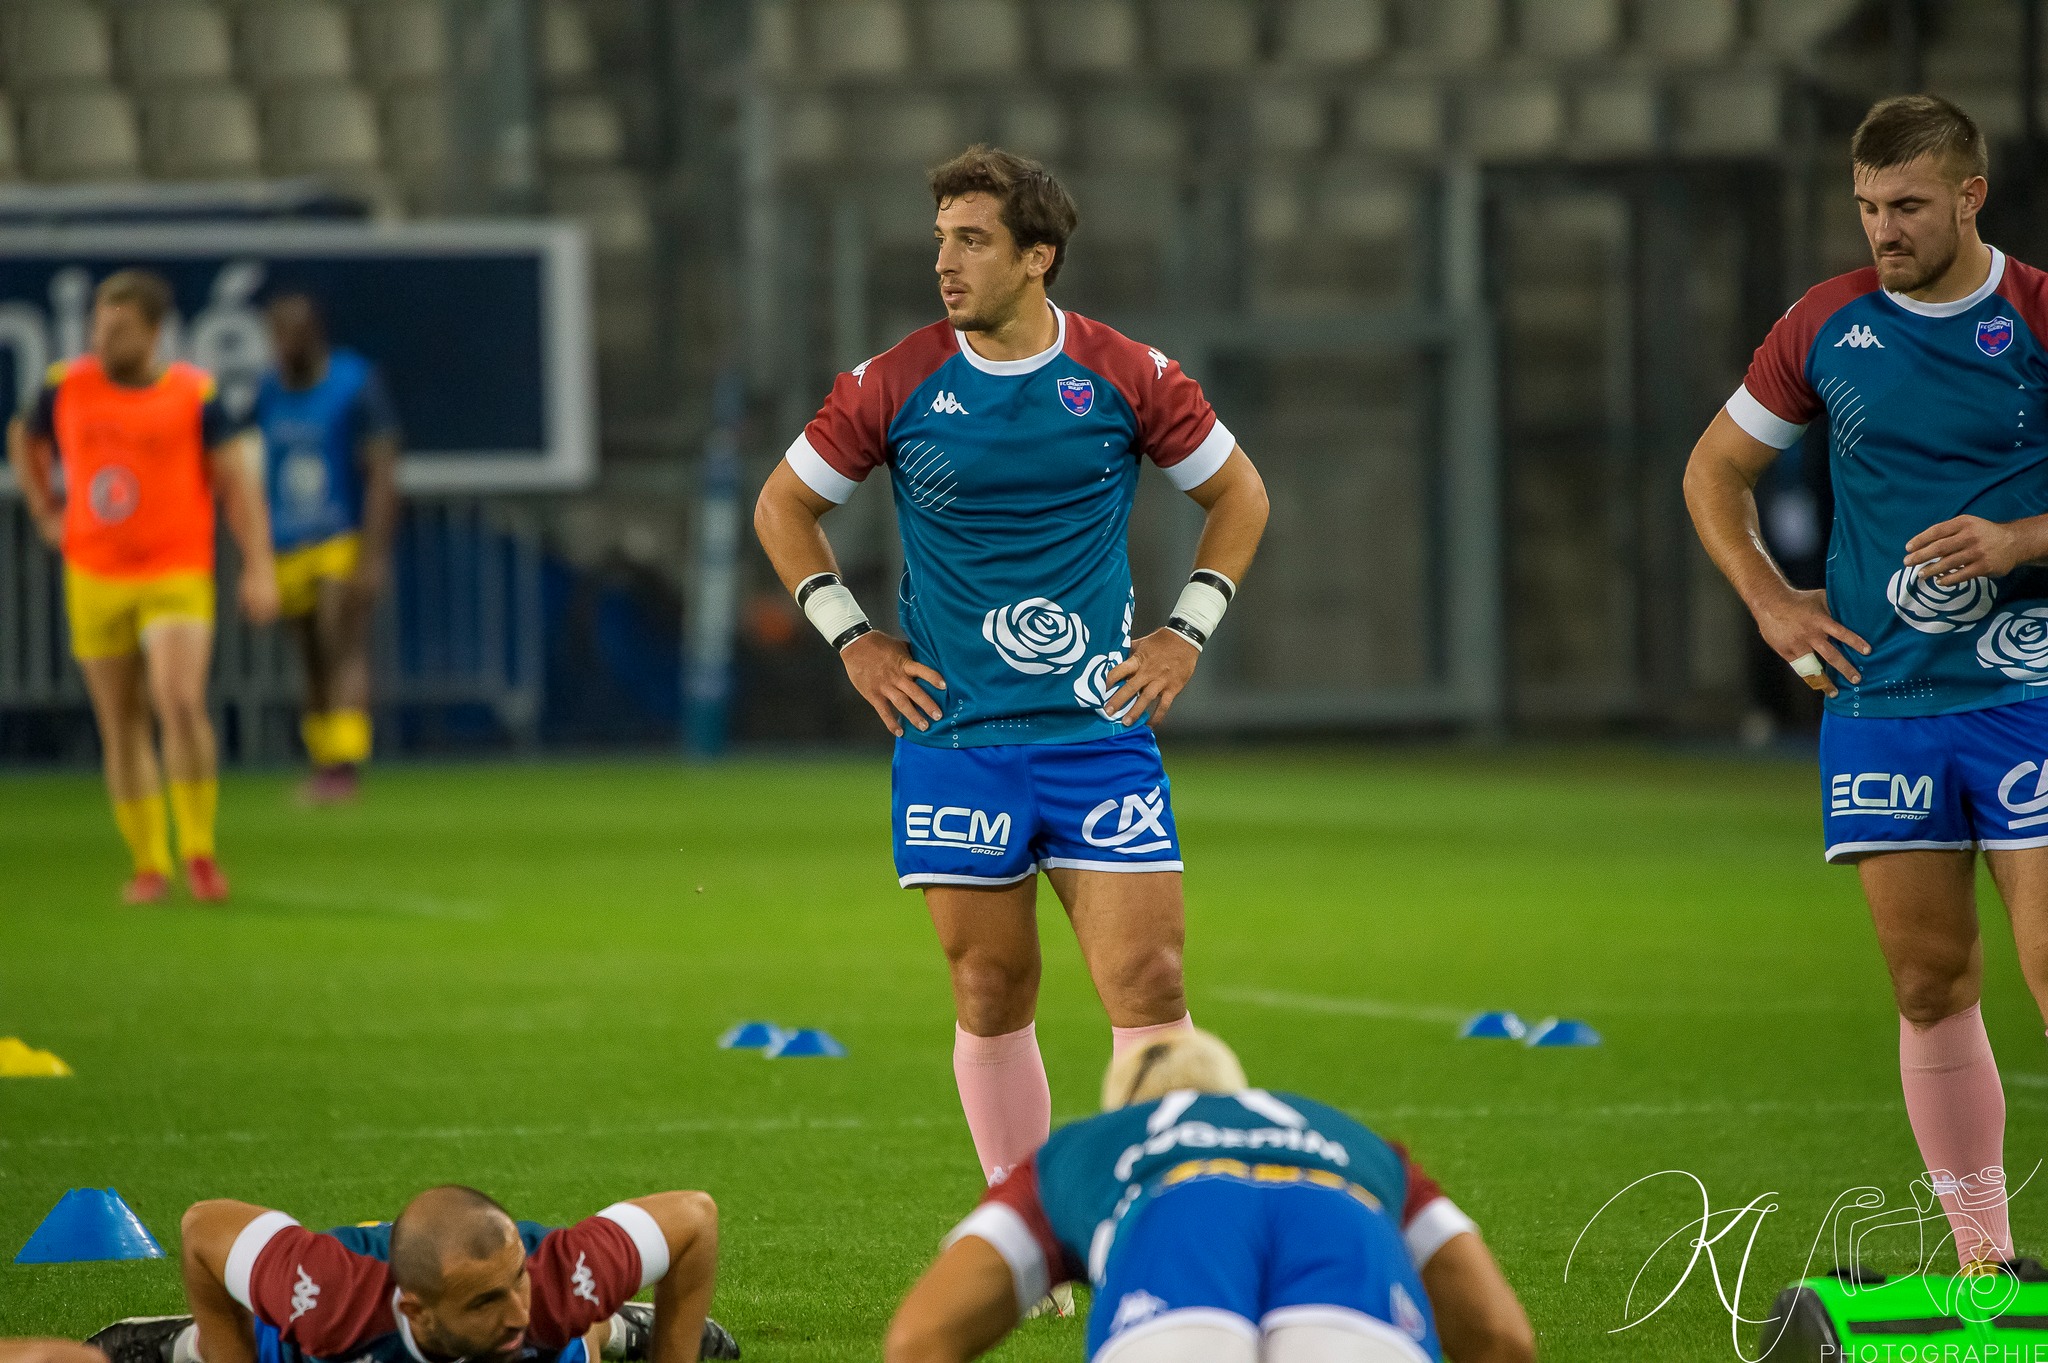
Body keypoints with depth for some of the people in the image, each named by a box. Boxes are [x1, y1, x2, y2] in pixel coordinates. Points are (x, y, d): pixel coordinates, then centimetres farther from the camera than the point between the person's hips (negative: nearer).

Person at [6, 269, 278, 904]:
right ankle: (150, 866, 17)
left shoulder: (194, 395, -8)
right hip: (94, 580, 3)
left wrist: (259, 568, -13)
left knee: (181, 703, -22)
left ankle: (198, 852, -9)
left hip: (177, 577, -3)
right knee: (122, 726, 6)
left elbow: (237, 480, -6)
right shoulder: (68, 387, 1)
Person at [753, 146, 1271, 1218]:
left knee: (1148, 988, -8)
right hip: (953, 737, 1)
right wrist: (850, 639, 5)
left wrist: (1187, 633, 6)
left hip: (1098, 726, 0)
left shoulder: (1126, 377, -1)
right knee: (990, 1000, 4)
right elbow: (784, 504, 13)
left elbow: (1238, 494, 14)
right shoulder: (897, 385, -1)